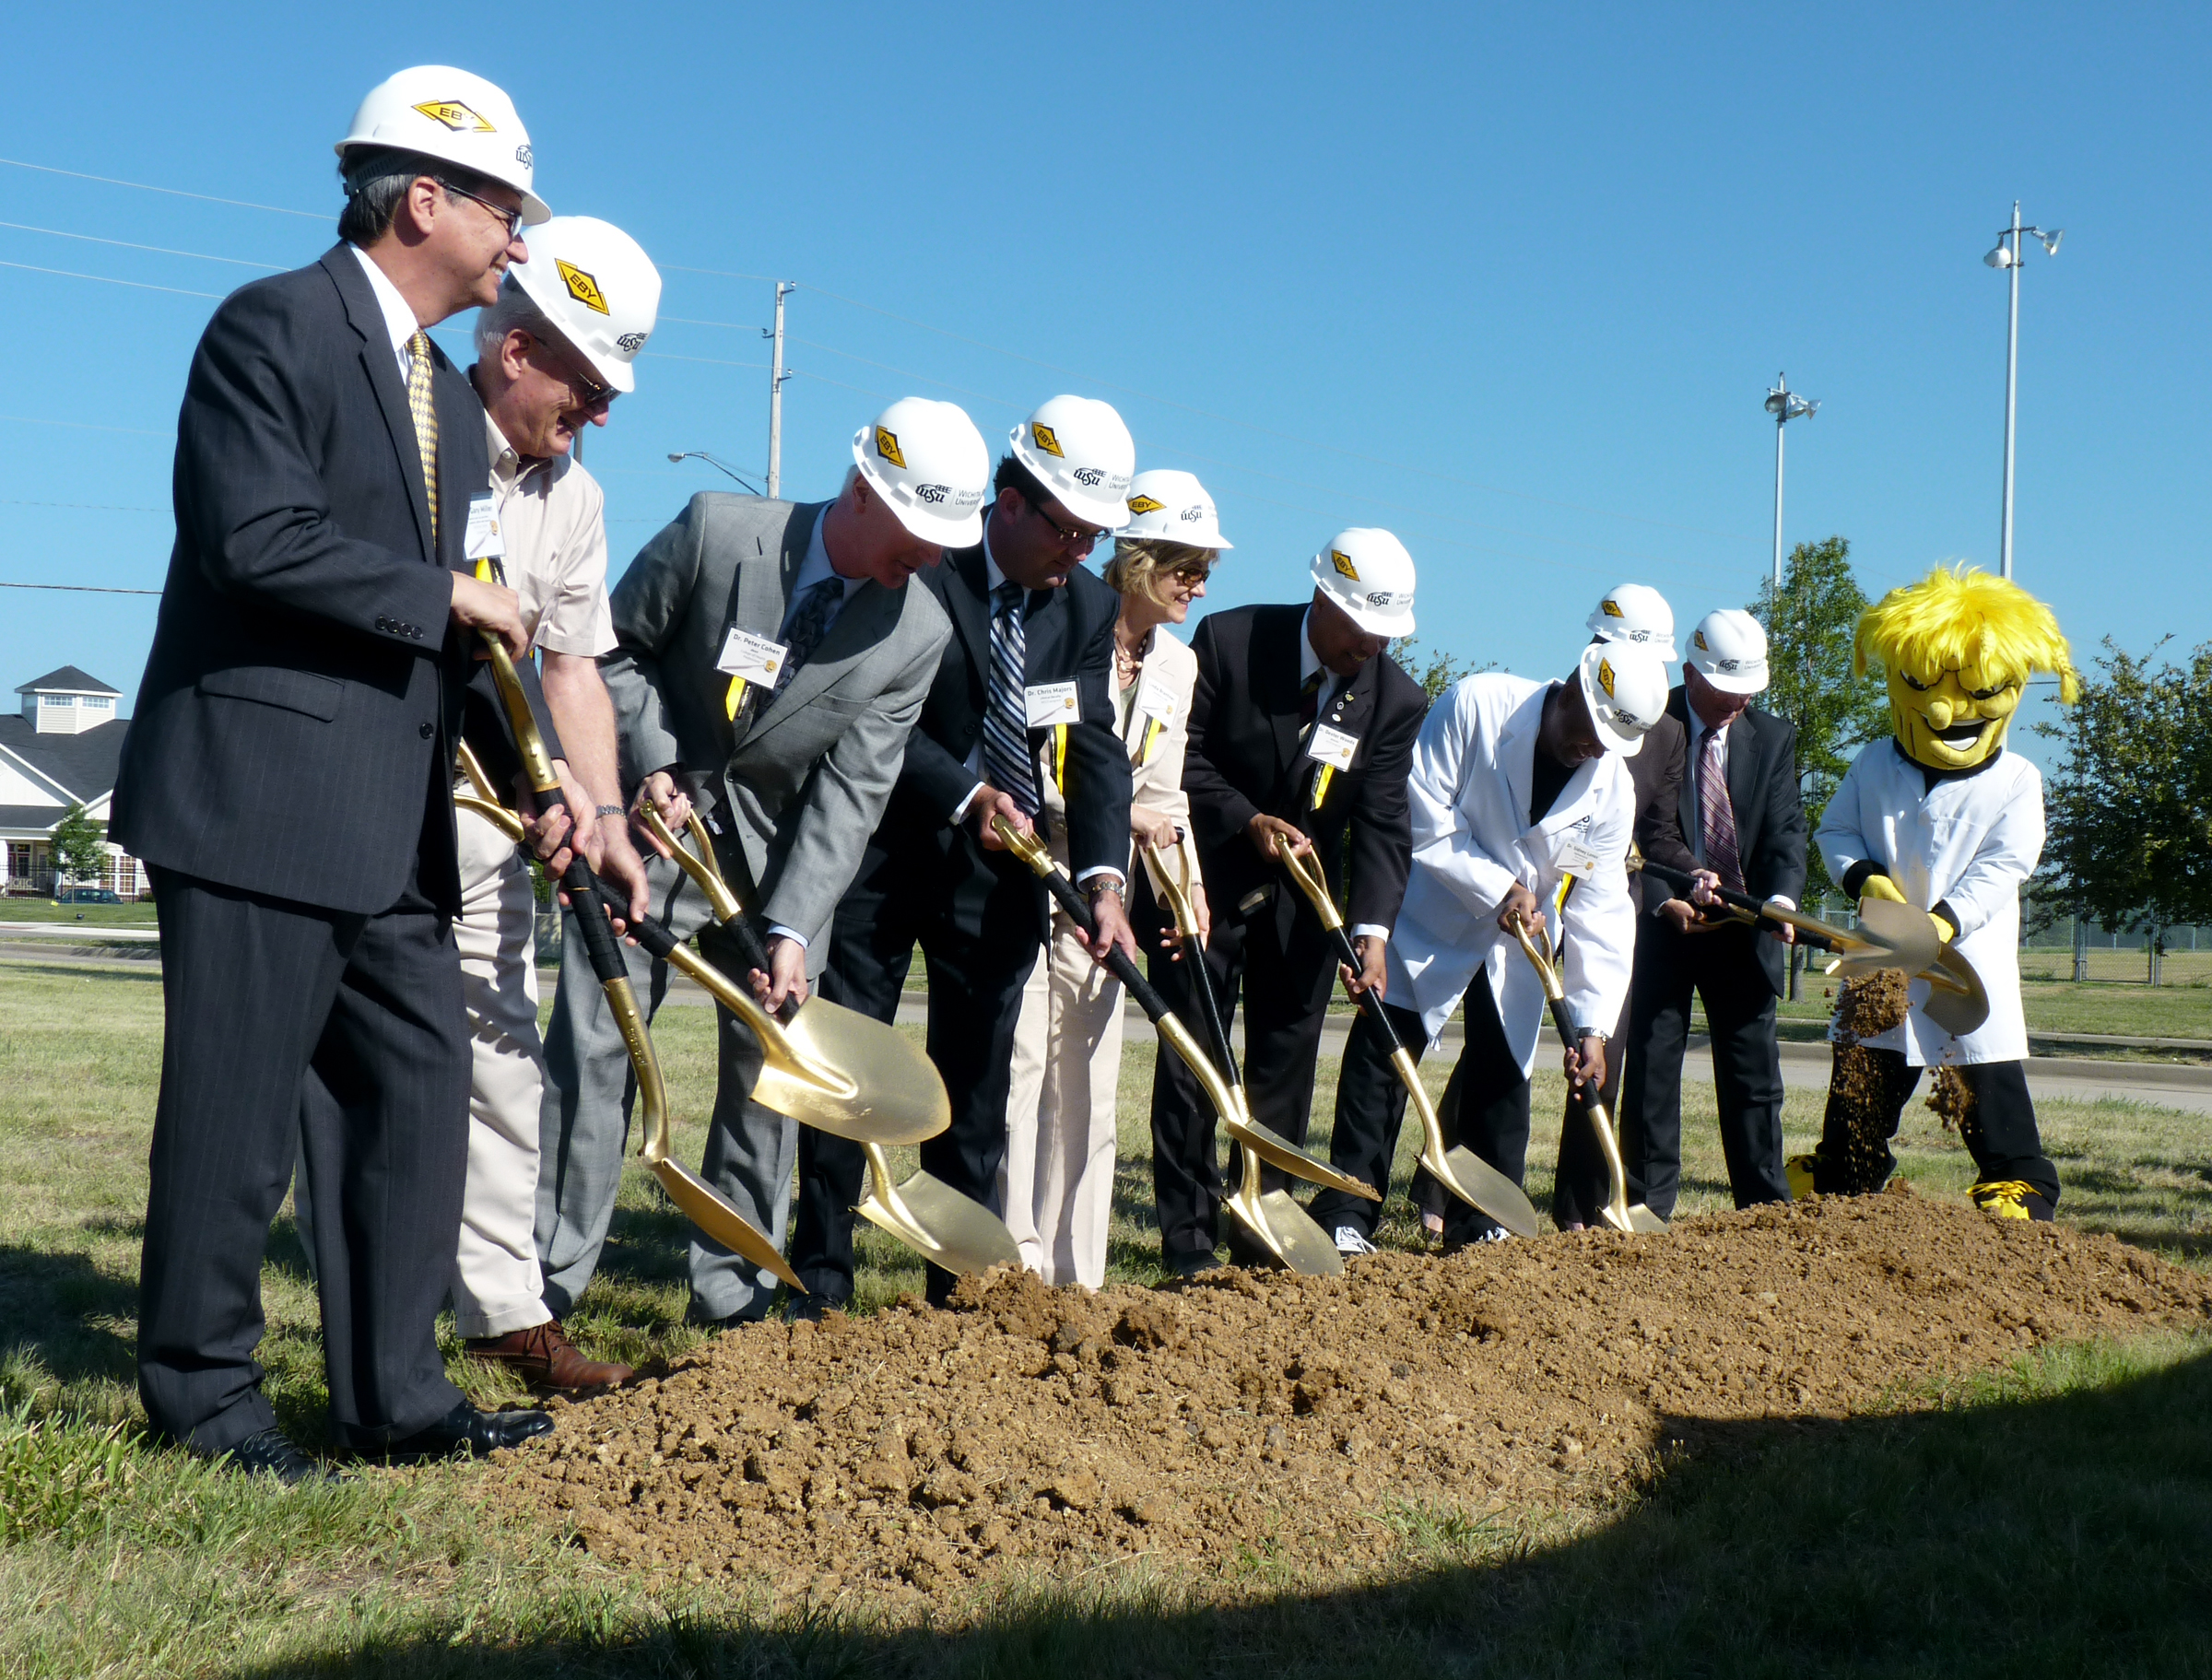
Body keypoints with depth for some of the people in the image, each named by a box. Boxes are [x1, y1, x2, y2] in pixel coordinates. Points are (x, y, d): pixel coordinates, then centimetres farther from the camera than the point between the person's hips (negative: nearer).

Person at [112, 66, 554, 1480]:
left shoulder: (452, 400, 20)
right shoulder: (274, 328, -7)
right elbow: (256, 538, -21)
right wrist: (447, 598, -12)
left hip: (395, 828, 9)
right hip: (259, 799, -9)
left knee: (422, 1096, 8)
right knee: (238, 1114, 0)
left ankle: (396, 1395, 17)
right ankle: (202, 1389, 16)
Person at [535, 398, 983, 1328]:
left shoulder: (919, 634, -11)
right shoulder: (716, 529, -17)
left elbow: (852, 789, -12)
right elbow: (616, 647, -3)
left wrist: (793, 927, -20)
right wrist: (653, 761, -15)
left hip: (780, 853, 2)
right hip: (656, 821, -2)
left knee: (768, 1066, 2)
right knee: (592, 1046, -3)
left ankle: (734, 1297, 13)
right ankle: (547, 1282, 5)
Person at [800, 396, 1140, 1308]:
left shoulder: (1089, 606, 1)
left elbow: (1096, 748, -6)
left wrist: (1105, 878, -19)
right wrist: (963, 796, -23)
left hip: (999, 865, 4)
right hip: (884, 851, -3)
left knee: (977, 1080, 7)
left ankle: (962, 1286, 15)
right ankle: (820, 1283, 10)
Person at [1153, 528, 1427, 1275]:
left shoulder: (1397, 699, -9)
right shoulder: (1228, 640, -15)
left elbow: (1381, 825, -11)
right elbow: (1182, 756, -10)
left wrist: (1373, 929, -23)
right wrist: (1249, 820, -24)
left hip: (1305, 893, 3)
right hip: (1209, 877, -2)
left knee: (1286, 1063, 5)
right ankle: (1188, 1235, 5)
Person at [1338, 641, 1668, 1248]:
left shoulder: (1614, 789, -10)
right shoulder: (1477, 704, -21)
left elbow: (1599, 908, -9)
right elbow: (1423, 818, -19)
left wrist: (1591, 1022, -15)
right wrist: (1496, 889, -22)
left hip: (1518, 938, 4)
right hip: (1428, 919, -3)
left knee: (1503, 1074, 3)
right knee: (1380, 1052, -10)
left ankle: (1482, 1229, 14)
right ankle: (1345, 1218, -6)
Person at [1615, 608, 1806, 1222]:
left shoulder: (1774, 737, 6)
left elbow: (1785, 830, -2)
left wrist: (1781, 899, -20)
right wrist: (1667, 901, -19)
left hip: (1745, 928, 3)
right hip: (1661, 922, -3)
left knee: (1754, 1077, 5)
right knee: (1651, 1072, 2)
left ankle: (1766, 1211, 13)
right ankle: (1647, 1210, 10)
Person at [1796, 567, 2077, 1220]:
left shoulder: (2016, 781, -3)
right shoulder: (1874, 767, 5)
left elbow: (2003, 865, -11)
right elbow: (1834, 830, 8)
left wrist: (1945, 921, -24)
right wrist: (1863, 879, -13)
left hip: (1973, 967, -3)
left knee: (1993, 1093, -4)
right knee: (1859, 1092, 12)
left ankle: (2020, 1192, 5)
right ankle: (1834, 1184, 27)